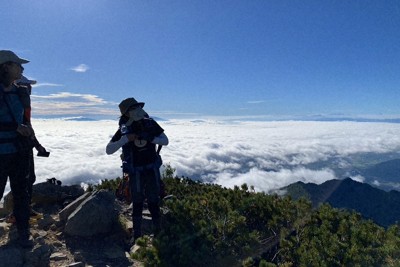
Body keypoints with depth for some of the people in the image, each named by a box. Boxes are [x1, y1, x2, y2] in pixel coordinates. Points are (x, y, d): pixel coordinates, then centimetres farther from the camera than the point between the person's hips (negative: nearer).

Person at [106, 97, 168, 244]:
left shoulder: (150, 123, -6)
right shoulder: (124, 129, -9)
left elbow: (165, 141, -1)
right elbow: (108, 150, -10)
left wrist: (150, 138, -20)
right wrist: (125, 139, -25)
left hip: (153, 170, 1)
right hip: (135, 173, -1)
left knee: (154, 203, 10)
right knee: (137, 204, 12)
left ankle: (157, 232, 29)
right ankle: (136, 234, 31)